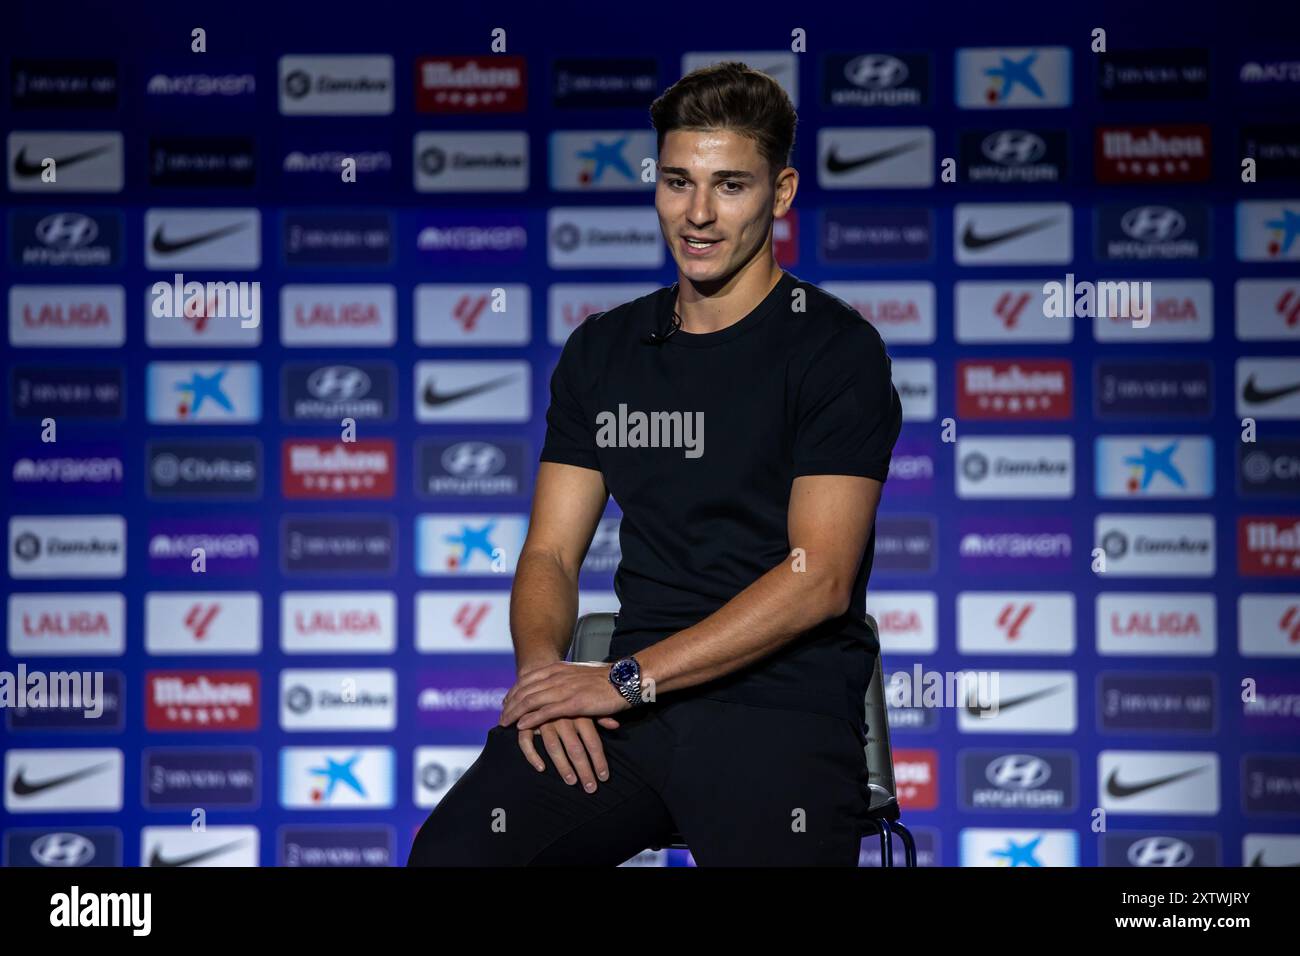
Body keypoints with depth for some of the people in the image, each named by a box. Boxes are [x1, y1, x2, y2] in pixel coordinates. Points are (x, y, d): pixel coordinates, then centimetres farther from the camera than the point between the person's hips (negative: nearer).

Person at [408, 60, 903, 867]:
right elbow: (551, 553, 15)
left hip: (782, 704, -3)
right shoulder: (604, 350, 17)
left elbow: (819, 577, -10)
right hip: (632, 705, 3)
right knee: (449, 853, -24)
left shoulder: (835, 350, 0)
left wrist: (626, 678, -14)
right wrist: (542, 667, -8)